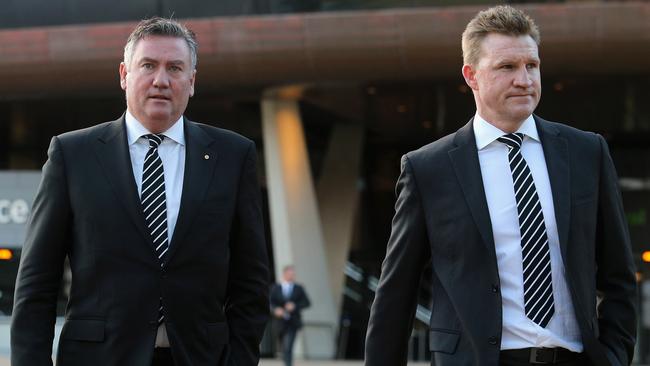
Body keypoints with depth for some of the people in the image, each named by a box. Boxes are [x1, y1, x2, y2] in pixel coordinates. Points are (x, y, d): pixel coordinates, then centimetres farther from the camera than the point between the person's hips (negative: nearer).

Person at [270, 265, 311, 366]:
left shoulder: (299, 289, 5)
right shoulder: (275, 288, 6)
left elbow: (306, 303, 2)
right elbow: (270, 303, 2)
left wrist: (295, 306, -14)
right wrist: (275, 309, -19)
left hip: (293, 322, -3)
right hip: (280, 322, 3)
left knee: (288, 347, -19)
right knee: (284, 347, 14)